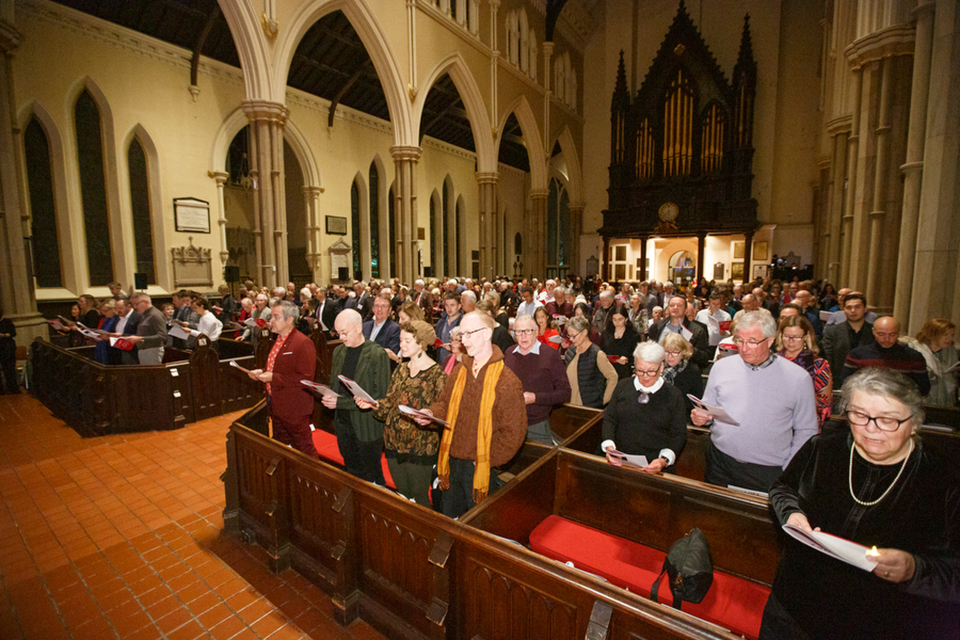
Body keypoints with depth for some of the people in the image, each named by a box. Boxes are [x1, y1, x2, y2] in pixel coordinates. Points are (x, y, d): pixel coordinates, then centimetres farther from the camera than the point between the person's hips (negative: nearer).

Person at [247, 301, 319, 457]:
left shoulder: (303, 343, -19)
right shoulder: (278, 340, 12)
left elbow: (306, 378, -25)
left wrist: (273, 378, -23)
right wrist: (262, 372, 5)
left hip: (294, 409, -9)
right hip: (276, 406, 9)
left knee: (304, 449, 3)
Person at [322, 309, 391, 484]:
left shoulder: (377, 354, -16)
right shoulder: (338, 352, 6)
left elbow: (380, 396, -18)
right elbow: (334, 384, 16)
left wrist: (341, 402, -21)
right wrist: (328, 398, -8)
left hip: (367, 426, -6)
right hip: (343, 423, 6)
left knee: (372, 477, 9)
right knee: (352, 472, 20)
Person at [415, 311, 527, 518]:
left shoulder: (507, 381, -19)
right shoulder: (458, 371, 2)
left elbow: (513, 433, -18)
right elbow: (445, 404, 14)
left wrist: (486, 461, -15)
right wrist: (431, 414, -8)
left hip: (480, 468, -6)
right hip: (452, 462, 6)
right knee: (448, 520, 24)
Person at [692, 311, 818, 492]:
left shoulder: (798, 378, -3)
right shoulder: (721, 366, 2)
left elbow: (806, 432, 2)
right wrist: (700, 417, -10)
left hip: (768, 473, -2)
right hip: (720, 463, 2)